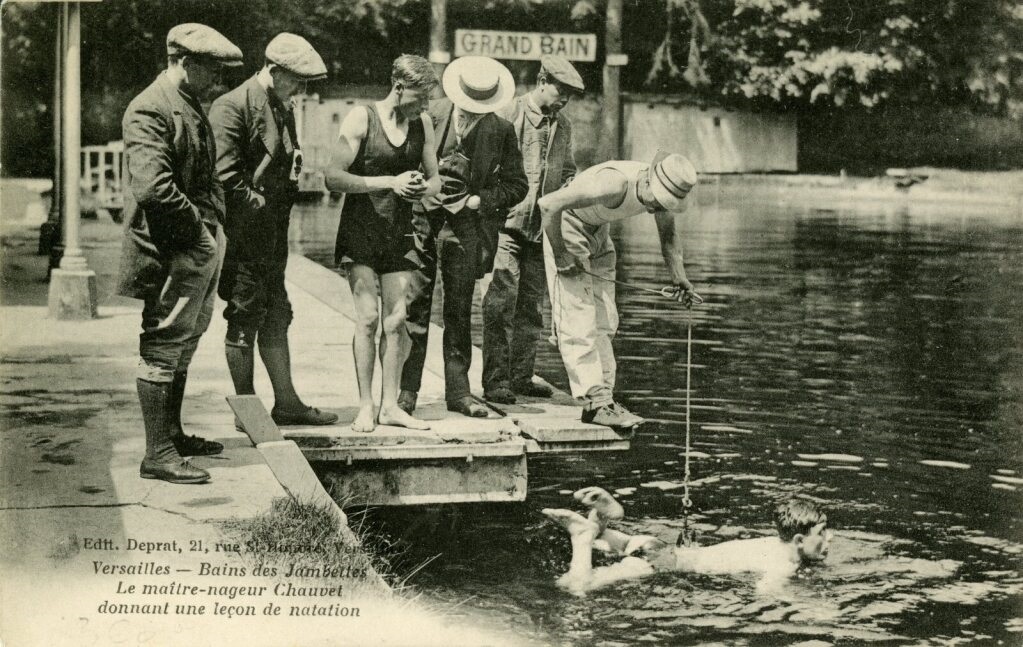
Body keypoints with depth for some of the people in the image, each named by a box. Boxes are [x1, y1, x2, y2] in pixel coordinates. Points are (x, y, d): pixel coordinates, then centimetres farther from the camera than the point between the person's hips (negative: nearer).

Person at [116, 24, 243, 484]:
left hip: (202, 247, 10)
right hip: (173, 253, -10)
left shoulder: (190, 106, 16)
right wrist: (198, 229, -17)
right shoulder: (150, 109, -16)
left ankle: (172, 434, 30)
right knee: (163, 349, -4)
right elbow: (152, 188, -27)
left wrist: (214, 229, 11)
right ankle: (157, 455, 1)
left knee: (182, 346, 18)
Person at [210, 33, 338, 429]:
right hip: (243, 236, -9)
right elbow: (224, 175, -20)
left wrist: (281, 211, 12)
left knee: (276, 318, 13)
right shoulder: (232, 107, -14)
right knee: (244, 319, 0)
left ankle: (286, 404, 21)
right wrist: (258, 205, -14)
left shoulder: (283, 110, 15)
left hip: (272, 236, 9)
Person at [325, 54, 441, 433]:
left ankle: (390, 405, 9)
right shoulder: (361, 118, -8)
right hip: (361, 229, -4)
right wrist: (390, 182, -18)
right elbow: (334, 178, -12)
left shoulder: (422, 124, 7)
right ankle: (365, 406, 1)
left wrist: (422, 188, -9)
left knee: (397, 320, 1)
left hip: (399, 231, 4)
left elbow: (435, 179, 15)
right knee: (367, 318, -6)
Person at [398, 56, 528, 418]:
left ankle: (458, 391, 13)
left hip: (465, 224, 1)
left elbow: (516, 185, 5)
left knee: (459, 311, 7)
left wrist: (480, 200, -8)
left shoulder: (501, 131, 0)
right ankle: (407, 390, 3)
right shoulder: (428, 115, -4)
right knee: (414, 305, -3)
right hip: (422, 216, -1)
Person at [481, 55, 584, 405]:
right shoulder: (509, 114, -7)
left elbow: (568, 171, 23)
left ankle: (521, 376, 19)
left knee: (532, 304, 11)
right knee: (501, 303, -8)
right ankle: (495, 380, -5)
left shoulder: (563, 124, 13)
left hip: (543, 226, 7)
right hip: (508, 222, -6)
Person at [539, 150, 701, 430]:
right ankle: (595, 403, -13)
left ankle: (603, 395, 7)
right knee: (578, 322, -13)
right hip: (566, 227, -8)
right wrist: (560, 256, -29)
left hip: (598, 233, 8)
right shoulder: (615, 183, -37)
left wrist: (680, 279, -4)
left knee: (605, 321, 4)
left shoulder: (661, 190, -13)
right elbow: (548, 204, -38)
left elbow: (668, 235, 7)